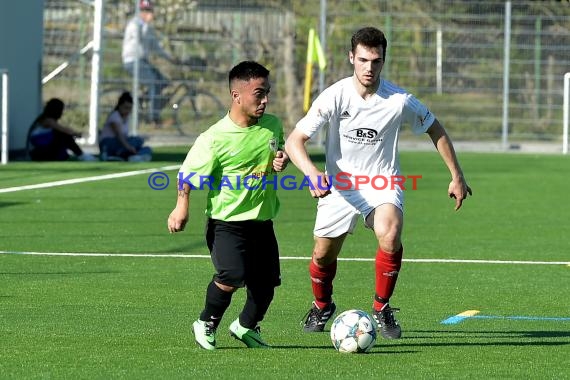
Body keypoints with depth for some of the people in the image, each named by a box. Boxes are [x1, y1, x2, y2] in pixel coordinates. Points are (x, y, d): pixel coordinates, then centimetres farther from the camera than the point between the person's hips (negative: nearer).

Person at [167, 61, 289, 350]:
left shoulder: (273, 125, 1)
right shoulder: (215, 138, -17)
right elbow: (188, 173, -8)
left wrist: (281, 160, -1)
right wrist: (182, 207, -18)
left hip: (262, 221, 6)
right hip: (226, 222, -6)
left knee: (266, 282, 8)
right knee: (232, 277, -23)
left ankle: (247, 326, 37)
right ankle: (207, 324, 4)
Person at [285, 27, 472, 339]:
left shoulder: (400, 101, -13)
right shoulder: (335, 96, -15)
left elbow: (435, 130, 5)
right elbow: (295, 141, -17)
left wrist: (457, 176, 7)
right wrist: (312, 173, -36)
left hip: (382, 183, -1)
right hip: (339, 184, 1)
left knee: (390, 236, -30)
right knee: (323, 254, 5)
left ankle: (382, 308, -8)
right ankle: (322, 307, 40)